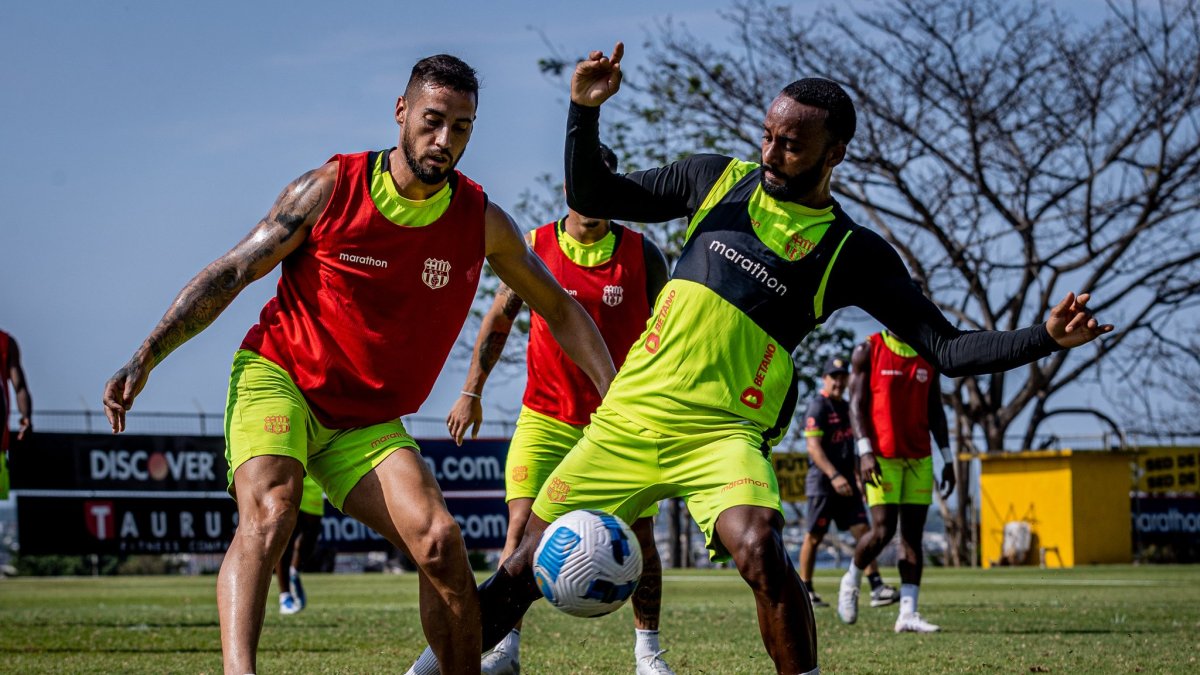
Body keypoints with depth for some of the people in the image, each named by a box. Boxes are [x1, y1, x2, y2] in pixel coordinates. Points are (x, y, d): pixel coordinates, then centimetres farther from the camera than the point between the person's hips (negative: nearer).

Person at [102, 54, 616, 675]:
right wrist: (145, 359, -10)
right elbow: (229, 274, -4)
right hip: (278, 380, -3)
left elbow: (560, 310, 11)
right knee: (268, 512, -31)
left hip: (367, 423, 3)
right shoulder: (332, 187, -10)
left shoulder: (482, 221, -2)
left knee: (440, 544, -17)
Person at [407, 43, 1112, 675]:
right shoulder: (719, 179, 5)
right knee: (523, 571, 6)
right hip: (629, 416, 3)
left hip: (722, 432, -2)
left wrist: (1047, 337, -17)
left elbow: (948, 347, -3)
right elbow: (590, 198, 10)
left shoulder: (852, 253, -2)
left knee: (761, 550, -33)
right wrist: (586, 111, -6)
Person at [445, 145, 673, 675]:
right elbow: (499, 319, 10)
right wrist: (472, 392, 8)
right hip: (547, 417, 0)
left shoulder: (641, 254, -2)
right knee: (522, 525, -12)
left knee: (639, 534, 0)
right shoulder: (534, 248, -1)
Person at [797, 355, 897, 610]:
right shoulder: (817, 407, -10)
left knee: (862, 531, -3)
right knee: (814, 537, 1)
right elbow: (813, 447, -18)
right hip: (822, 483, -7)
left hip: (845, 482, 7)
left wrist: (859, 478, 20)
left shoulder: (847, 408, 16)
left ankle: (876, 587, -9)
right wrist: (834, 476, -27)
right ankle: (805, 591, 11)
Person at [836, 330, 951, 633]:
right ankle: (852, 579, 18)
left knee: (913, 534, 0)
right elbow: (856, 404, -5)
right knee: (883, 531, -11)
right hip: (882, 457, -4)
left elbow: (935, 411, 16)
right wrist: (865, 451, -15)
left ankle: (907, 613, -1)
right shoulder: (868, 351, -1)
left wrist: (948, 459, 11)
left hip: (919, 458, 4)